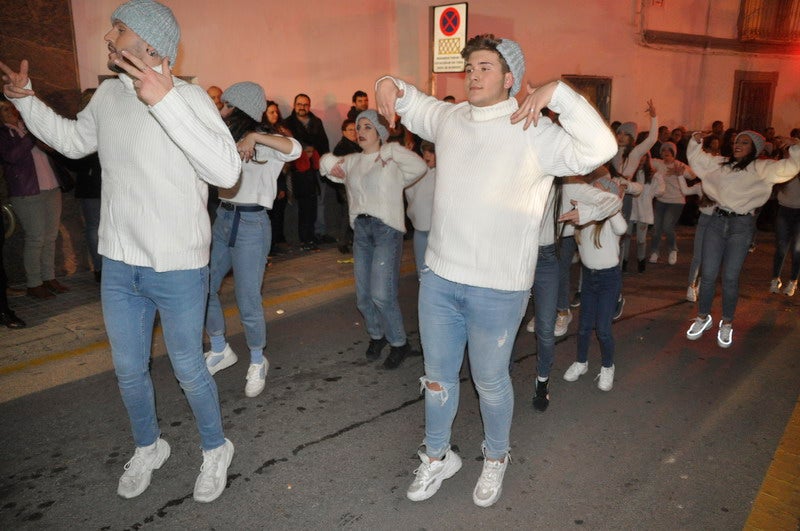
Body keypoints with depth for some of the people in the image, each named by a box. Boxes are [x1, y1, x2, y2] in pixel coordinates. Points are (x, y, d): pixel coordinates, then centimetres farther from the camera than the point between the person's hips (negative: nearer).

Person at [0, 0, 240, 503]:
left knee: (188, 370, 9)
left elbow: (226, 171, -34)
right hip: (118, 265, 7)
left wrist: (164, 100, -38)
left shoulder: (188, 96, -17)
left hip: (178, 270, -6)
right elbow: (73, 141, 24)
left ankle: (216, 449, 35)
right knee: (129, 370, 19)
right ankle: (149, 448, 44)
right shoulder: (109, 94, 5)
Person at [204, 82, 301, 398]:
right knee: (204, 288, 9)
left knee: (247, 302, -5)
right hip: (222, 219, 8)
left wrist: (254, 136, -33)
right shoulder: (227, 142, 16)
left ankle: (258, 363, 19)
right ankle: (220, 351, 30)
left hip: (251, 224, -8)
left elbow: (294, 149, -27)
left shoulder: (265, 144, -7)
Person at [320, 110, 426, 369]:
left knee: (381, 294, -13)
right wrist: (329, 163, 7)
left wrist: (389, 152, -10)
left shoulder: (391, 158, -2)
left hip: (387, 229, -6)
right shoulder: (352, 162, 14)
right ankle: (376, 335, 33)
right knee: (363, 294, 10)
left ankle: (399, 343, 8)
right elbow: (327, 162, 30)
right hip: (361, 229, 6)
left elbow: (419, 167, -20)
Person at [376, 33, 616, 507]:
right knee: (438, 377, 18)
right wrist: (389, 84, 3)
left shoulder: (535, 132, -11)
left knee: (490, 382, 13)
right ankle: (438, 457, 41)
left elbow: (599, 150, -23)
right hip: (439, 277, 5)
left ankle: (496, 459, 42)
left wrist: (558, 93, -26)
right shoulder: (449, 118, 6)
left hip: (497, 289, -5)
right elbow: (409, 102, 24)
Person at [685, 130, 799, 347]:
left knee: (730, 277, 1)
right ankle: (703, 317, 21)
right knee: (707, 275, 4)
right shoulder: (721, 164, 13)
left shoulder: (761, 168, 2)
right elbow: (696, 158, 25)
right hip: (717, 221, 3)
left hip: (742, 226, -3)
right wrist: (695, 141, 10)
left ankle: (727, 323, 18)